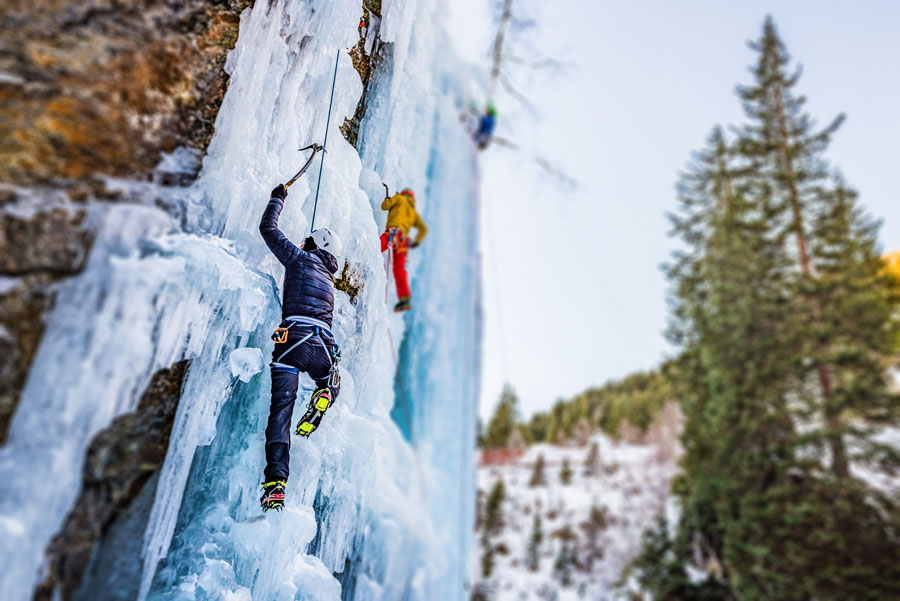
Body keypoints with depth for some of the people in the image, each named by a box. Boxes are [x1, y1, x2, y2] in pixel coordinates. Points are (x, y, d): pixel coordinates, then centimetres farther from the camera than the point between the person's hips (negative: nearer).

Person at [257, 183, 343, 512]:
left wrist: (277, 198, 36)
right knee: (331, 384, 33)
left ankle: (275, 482, -16)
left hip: (293, 339, -4)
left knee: (281, 409, -5)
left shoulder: (300, 258, 13)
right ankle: (320, 401, -6)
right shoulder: (329, 278, 28)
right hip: (323, 345, 4)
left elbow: (268, 228, 20)